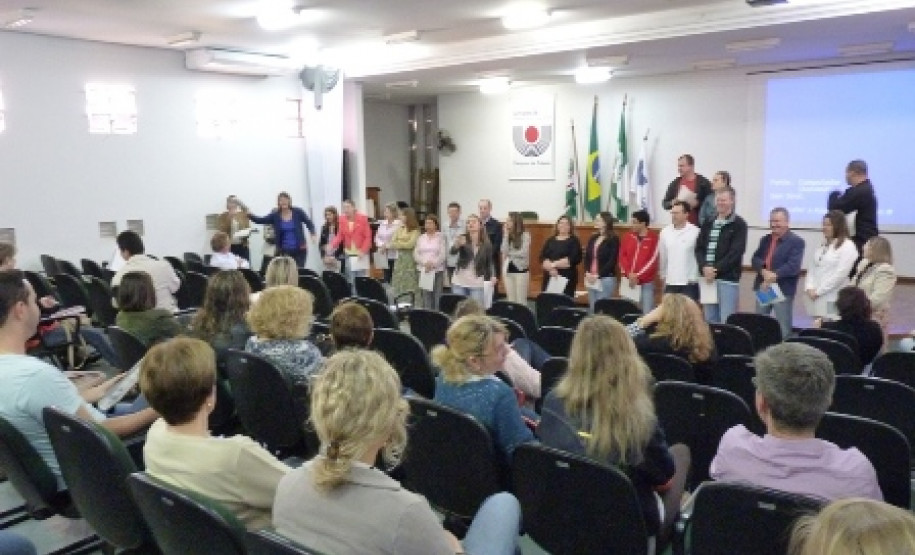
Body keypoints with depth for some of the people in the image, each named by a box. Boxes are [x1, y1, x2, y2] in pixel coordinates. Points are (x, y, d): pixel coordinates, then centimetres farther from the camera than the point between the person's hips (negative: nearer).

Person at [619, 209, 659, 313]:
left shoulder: (653, 238, -6)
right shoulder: (628, 237, 7)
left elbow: (652, 261, -10)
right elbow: (622, 256, 6)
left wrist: (637, 276, -13)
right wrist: (629, 274, -7)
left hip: (646, 282, -4)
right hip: (629, 281, 4)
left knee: (647, 312, -4)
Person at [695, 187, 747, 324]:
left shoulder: (739, 224, -3)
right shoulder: (708, 224, 13)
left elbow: (736, 252, -13)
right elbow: (699, 248, 8)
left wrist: (716, 269, -16)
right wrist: (705, 267, -10)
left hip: (728, 278, -5)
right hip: (708, 276, 6)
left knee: (727, 321, -3)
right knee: (710, 319, 12)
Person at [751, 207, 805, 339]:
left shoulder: (796, 241, -6)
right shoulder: (765, 239, 15)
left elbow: (793, 265, -17)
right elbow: (755, 259, 5)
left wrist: (775, 275, -26)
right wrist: (763, 270, -15)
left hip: (783, 290, -6)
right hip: (763, 288, 6)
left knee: (783, 328, 2)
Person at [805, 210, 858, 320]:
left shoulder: (848, 246, -5)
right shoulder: (822, 246, 17)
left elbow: (840, 274, -14)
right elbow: (811, 269, 15)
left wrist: (818, 291, -13)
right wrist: (809, 288, -2)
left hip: (835, 300, -7)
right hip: (818, 299, 7)